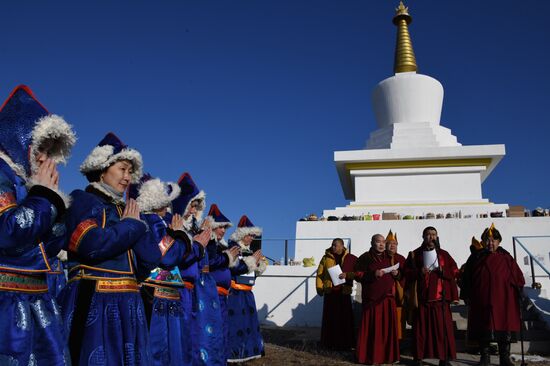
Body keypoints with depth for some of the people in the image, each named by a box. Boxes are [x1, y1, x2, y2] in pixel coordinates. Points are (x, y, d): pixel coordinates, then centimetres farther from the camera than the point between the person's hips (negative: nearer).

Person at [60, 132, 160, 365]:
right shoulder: (81, 200, -3)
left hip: (127, 303, 7)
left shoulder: (126, 209, 16)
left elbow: (150, 260, 7)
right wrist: (131, 225, -7)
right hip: (93, 304, -7)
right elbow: (93, 246, -21)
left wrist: (133, 224, -2)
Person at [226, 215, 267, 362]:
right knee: (235, 322, -7)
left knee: (249, 321, 12)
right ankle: (231, 352, -1)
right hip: (235, 293, -8)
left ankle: (247, 350, 22)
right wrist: (252, 259, -18)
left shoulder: (249, 251, 13)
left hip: (247, 293, 8)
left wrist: (258, 262, -2)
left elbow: (256, 272, 17)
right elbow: (235, 268, -23)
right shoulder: (232, 248, -10)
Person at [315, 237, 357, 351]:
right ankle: (329, 343, 13)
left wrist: (347, 275, -15)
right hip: (330, 292, 1)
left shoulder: (351, 258, 2)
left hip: (344, 292, 0)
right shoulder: (326, 257, 4)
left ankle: (345, 344, 11)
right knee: (330, 318, 4)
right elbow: (319, 273, 4)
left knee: (345, 318, 2)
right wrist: (319, 288, -2)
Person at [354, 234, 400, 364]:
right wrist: (373, 274, -18)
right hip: (372, 298, -5)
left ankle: (388, 355, 16)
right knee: (373, 327, -4)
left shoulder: (389, 258, 16)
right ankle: (371, 357, 5)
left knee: (388, 326, 5)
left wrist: (396, 273, 4)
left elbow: (396, 276, 28)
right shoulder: (365, 258, -2)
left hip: (388, 297, 5)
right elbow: (357, 275, -8)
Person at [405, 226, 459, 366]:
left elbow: (455, 272, 6)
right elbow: (406, 272, 5)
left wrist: (443, 271, -12)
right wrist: (419, 272, -12)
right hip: (421, 297, 0)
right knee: (421, 328, 2)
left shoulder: (444, 254, 10)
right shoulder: (414, 254, 8)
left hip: (440, 298, 1)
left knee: (442, 328, -1)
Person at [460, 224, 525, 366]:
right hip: (481, 301, 0)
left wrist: (517, 294, -3)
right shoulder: (476, 257, 3)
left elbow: (518, 278, 5)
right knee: (483, 327, 5)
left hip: (503, 300, 0)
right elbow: (466, 278, 6)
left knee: (503, 327, 3)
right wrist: (467, 296, 3)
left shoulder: (506, 258, 2)